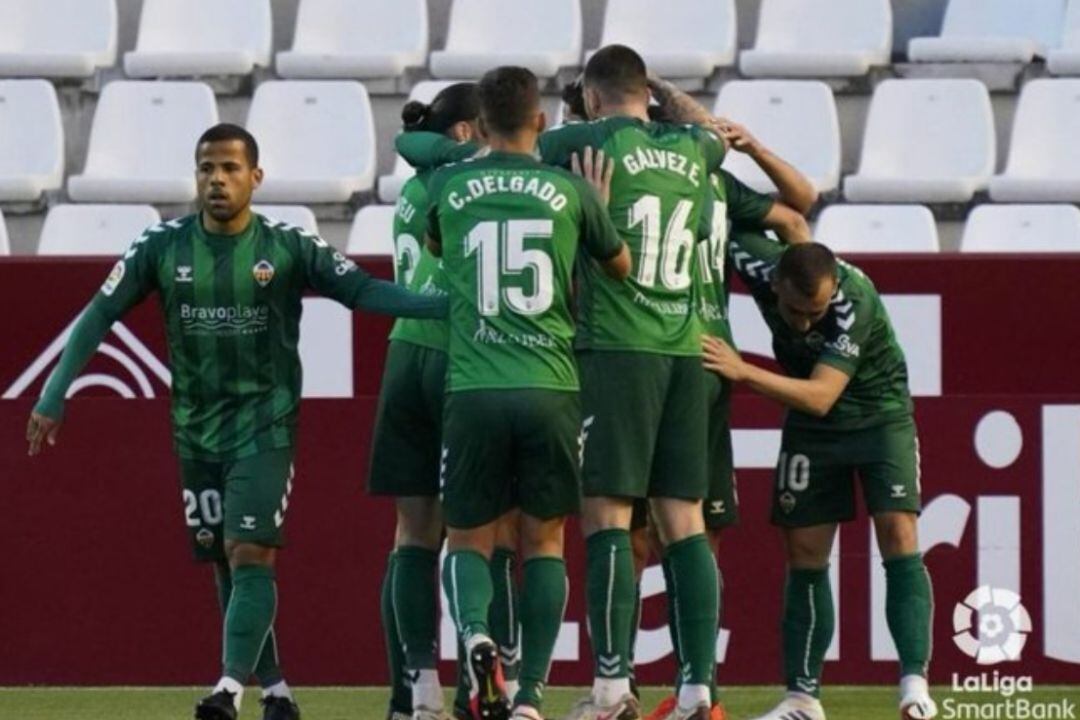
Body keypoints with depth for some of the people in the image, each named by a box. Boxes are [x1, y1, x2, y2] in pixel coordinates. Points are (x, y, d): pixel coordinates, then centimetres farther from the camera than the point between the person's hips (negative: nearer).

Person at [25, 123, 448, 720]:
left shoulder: (289, 248, -6)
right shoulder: (163, 246, 1)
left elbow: (364, 291, -9)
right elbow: (100, 315, 4)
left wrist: (446, 306, -22)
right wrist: (54, 396, -1)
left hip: (264, 426, -4)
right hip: (196, 430, 4)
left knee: (250, 554, -16)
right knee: (225, 563, 6)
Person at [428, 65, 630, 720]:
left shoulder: (449, 187, 5)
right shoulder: (570, 191, 3)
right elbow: (621, 267, 21)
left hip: (474, 389, 0)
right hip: (551, 388, 0)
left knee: (470, 538, 12)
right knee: (545, 540, 13)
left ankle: (475, 633, -19)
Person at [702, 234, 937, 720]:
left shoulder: (856, 300, -34)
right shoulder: (756, 263, -22)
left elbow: (820, 396, -37)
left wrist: (742, 372, -43)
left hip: (880, 415, -4)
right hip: (811, 428, 4)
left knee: (899, 534, -19)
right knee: (805, 553, 1)